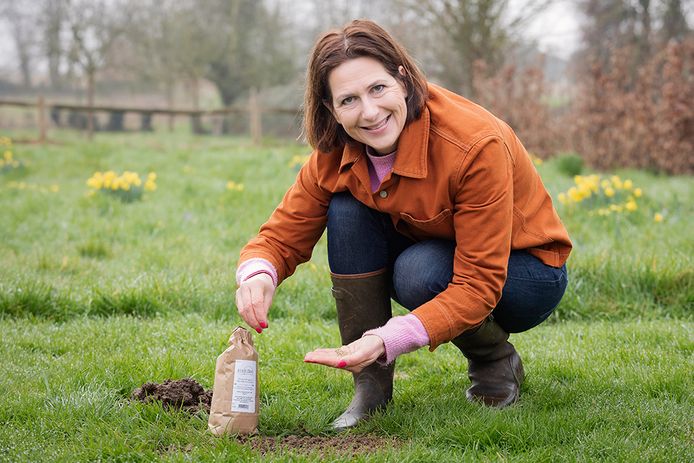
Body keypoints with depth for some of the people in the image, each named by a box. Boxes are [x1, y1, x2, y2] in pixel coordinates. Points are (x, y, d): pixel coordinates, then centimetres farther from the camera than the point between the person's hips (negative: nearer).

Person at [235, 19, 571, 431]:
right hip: (431, 249, 6)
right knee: (347, 209, -21)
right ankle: (371, 384, -12)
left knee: (419, 270, -35)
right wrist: (257, 275, -38)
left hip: (528, 271, -5)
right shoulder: (337, 153, -16)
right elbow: (284, 234, -13)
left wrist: (389, 340, -46)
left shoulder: (475, 145, -33)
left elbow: (478, 284, -34)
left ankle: (498, 363, -4)